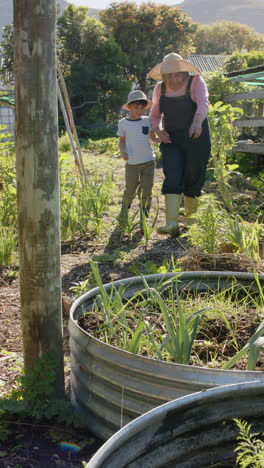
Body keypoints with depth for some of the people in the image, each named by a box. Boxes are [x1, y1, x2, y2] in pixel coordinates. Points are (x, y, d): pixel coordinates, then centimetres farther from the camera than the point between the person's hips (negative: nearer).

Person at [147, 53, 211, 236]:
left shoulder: (195, 81, -10)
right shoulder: (160, 88, 3)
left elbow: (203, 103, -27)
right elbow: (155, 115, 13)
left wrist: (197, 121, -47)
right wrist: (158, 130, -8)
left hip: (196, 139, -2)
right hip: (171, 140, 3)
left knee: (193, 180, 3)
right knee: (172, 178, -14)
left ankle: (190, 222, 20)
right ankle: (172, 224, -23)